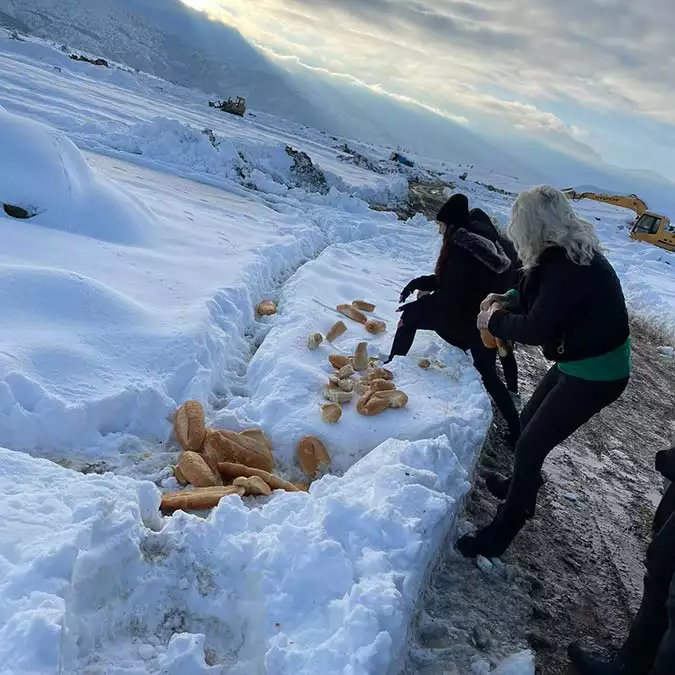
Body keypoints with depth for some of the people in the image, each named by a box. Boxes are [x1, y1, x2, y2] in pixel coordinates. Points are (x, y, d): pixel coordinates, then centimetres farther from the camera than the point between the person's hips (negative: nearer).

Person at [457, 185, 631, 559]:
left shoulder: (567, 265, -29)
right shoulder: (570, 251, 1)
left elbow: (536, 329, -27)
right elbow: (540, 292, 17)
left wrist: (495, 320, -10)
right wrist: (507, 298, 1)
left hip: (595, 374, -9)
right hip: (580, 361, 9)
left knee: (531, 444, -5)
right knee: (529, 421, 22)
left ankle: (498, 536, 8)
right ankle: (521, 486, 46)